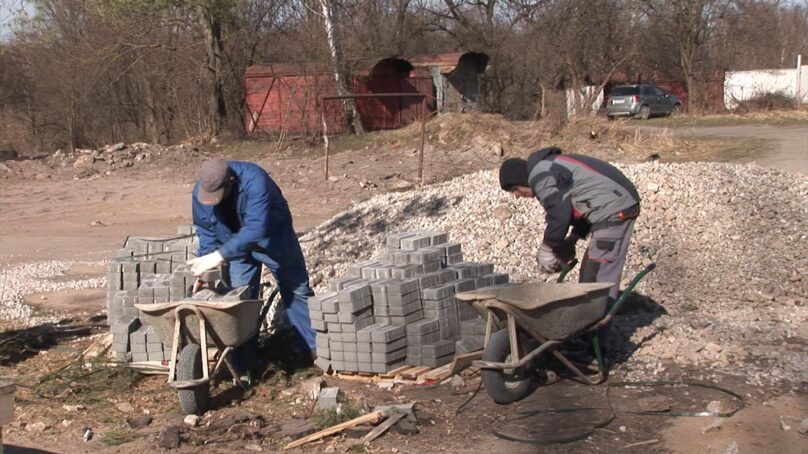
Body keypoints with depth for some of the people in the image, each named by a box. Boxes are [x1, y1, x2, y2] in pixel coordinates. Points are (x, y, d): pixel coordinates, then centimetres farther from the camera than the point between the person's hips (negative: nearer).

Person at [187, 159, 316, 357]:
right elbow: (205, 231, -6)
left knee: (297, 291, 6)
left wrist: (220, 255, -49)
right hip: (237, 243, 4)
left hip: (273, 239, -3)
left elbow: (256, 229, -46)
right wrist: (206, 265, -18)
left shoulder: (254, 180, -39)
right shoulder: (200, 192, -21)